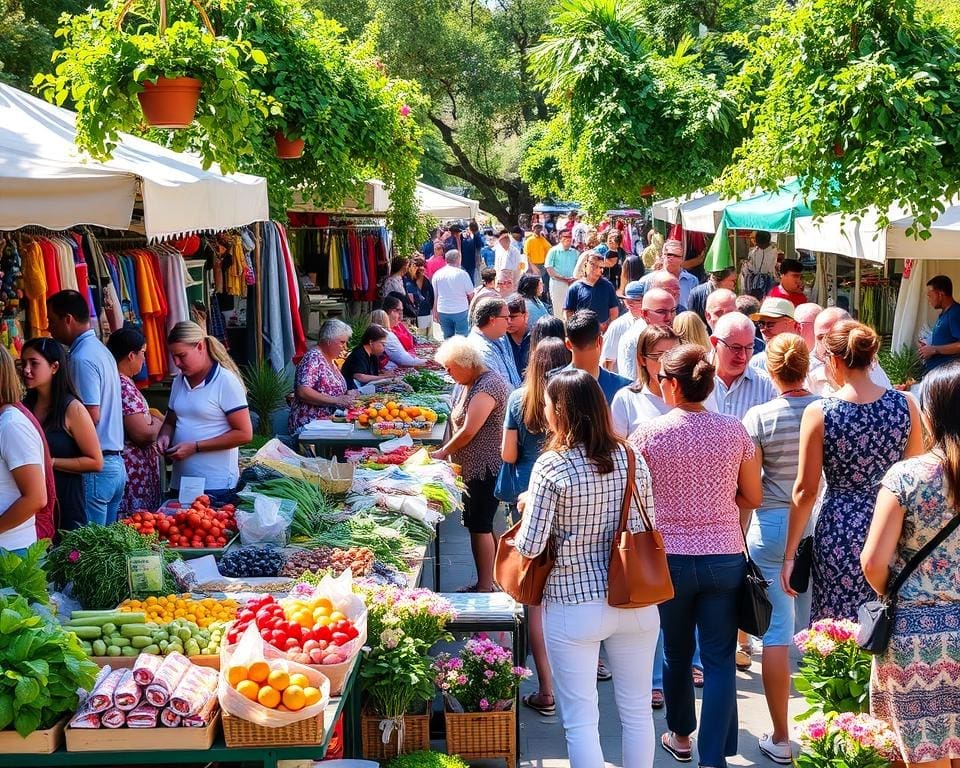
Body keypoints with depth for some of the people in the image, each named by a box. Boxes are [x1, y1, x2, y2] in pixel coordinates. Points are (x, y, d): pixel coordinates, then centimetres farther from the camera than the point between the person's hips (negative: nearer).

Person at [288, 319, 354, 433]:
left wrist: (348, 396, 7)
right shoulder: (313, 358, -10)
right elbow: (303, 392, -21)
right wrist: (336, 400, -22)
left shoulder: (332, 361, 17)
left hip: (328, 421, 9)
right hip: (309, 423, -9)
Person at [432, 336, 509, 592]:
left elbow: (468, 431, -21)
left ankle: (485, 587, 2)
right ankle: (488, 581, 22)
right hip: (473, 468, 10)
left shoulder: (487, 386, -19)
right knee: (478, 525, 13)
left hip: (486, 469, -10)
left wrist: (443, 452, -8)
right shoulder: (470, 383, 13)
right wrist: (446, 449, 5)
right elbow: (460, 425, 18)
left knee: (480, 527, -5)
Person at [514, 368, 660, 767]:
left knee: (580, 720, 7)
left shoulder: (551, 466, -14)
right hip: (635, 603, 4)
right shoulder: (631, 458, -2)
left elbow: (530, 546, -15)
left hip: (574, 606, -4)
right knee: (637, 710, 18)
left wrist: (528, 508, 4)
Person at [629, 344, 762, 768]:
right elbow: (752, 497, 4)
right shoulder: (734, 431, -4)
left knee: (676, 652, 19)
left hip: (669, 558, 0)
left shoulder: (648, 434, -9)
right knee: (719, 660, 5)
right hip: (724, 558, 0)